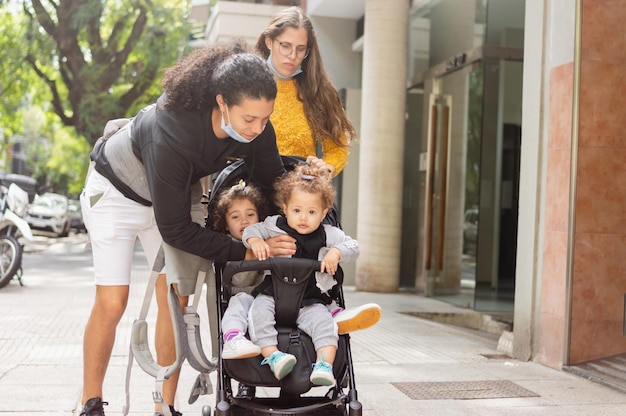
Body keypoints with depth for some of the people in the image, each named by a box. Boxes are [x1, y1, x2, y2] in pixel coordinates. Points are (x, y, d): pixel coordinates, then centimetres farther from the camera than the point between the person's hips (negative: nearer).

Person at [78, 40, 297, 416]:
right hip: (118, 188, -5)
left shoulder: (256, 127, -27)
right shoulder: (170, 130, -43)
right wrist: (245, 253, -33)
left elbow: (274, 181, -9)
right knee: (111, 303, -7)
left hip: (179, 191, 5)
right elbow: (175, 229, -35)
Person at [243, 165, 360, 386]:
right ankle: (272, 355, -28)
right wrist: (255, 241, -11)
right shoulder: (275, 225, 3)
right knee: (259, 312, -26)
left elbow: (353, 247, 1)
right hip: (272, 293, 1)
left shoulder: (328, 234, 1)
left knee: (322, 319, -25)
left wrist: (336, 252, -20)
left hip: (310, 300, 0)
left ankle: (325, 364, -25)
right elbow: (251, 229, 12)